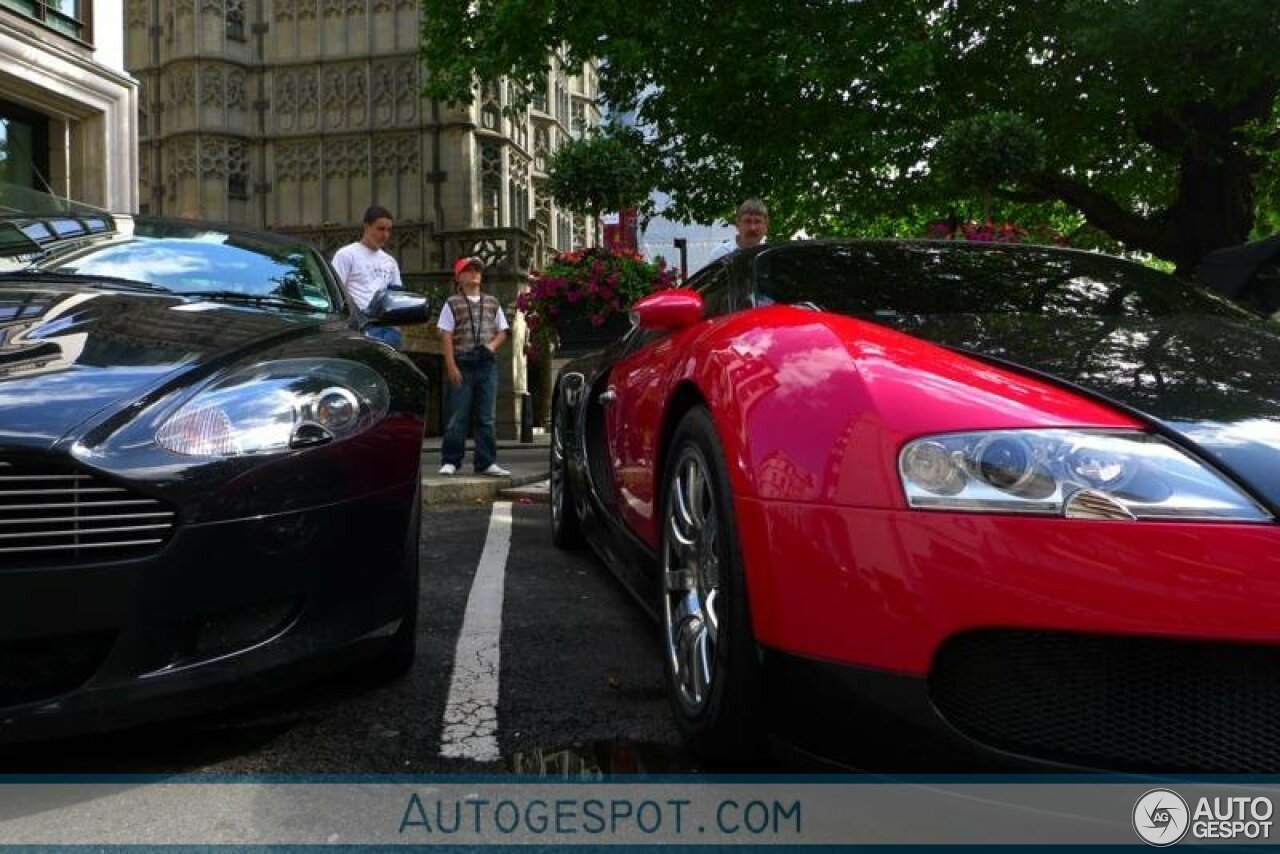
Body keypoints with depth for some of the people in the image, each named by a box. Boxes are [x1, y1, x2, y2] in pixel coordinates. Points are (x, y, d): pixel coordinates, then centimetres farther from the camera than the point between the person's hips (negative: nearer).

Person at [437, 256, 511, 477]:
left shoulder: (492, 302, 15)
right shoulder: (452, 303, 4)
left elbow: (502, 331, 19)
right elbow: (446, 336, -1)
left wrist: (492, 346, -3)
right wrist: (451, 366, -9)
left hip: (487, 364, 4)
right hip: (462, 363, -3)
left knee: (486, 417, 5)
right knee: (458, 416, -2)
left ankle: (486, 462, 10)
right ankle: (450, 461, 5)